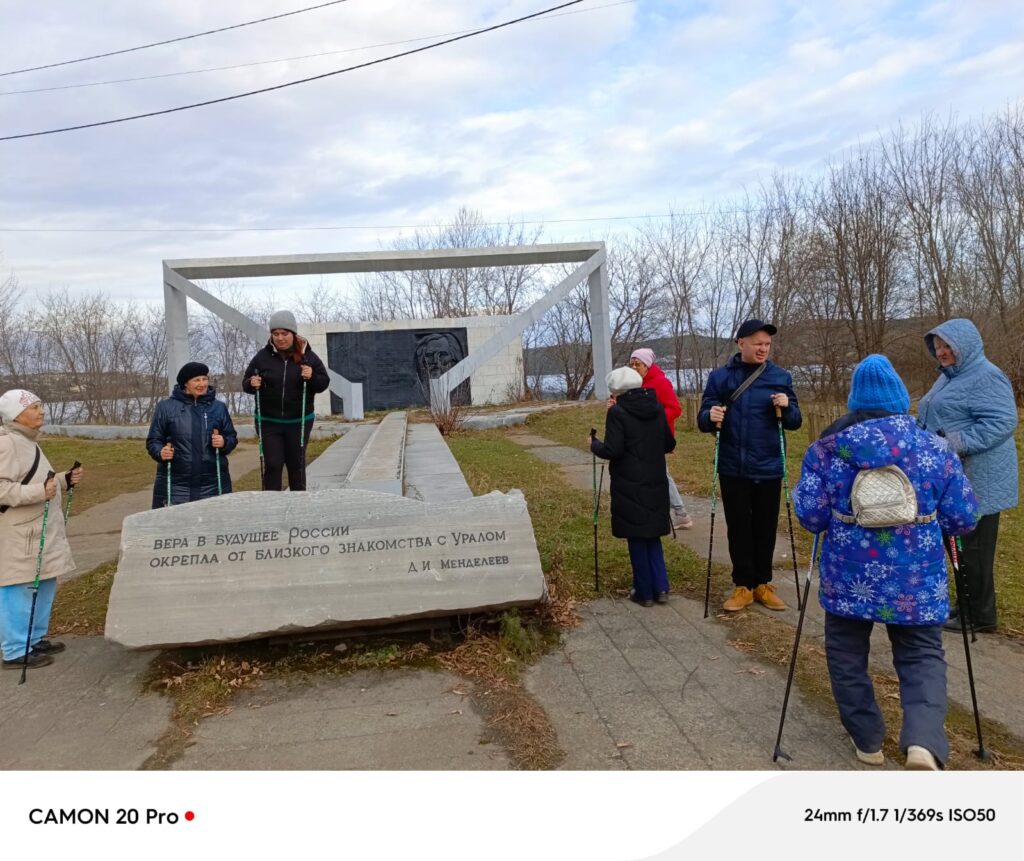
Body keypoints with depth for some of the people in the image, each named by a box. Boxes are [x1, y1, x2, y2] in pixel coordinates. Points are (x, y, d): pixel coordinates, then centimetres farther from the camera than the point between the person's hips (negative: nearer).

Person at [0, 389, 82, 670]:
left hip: (38, 529, 11)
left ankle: (34, 639, 29)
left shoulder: (27, 442, 16)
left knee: (44, 585, 16)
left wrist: (65, 480, 13)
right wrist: (39, 491, -27)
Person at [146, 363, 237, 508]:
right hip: (175, 484, -1)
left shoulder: (218, 407, 9)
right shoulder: (166, 407, 3)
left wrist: (224, 443, -9)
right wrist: (160, 452, -13)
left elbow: (232, 437, 13)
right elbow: (153, 440, 7)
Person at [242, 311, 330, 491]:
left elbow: (324, 383, 0)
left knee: (296, 464, 11)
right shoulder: (262, 357, -3)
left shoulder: (307, 356, -3)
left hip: (299, 421, 1)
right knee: (272, 465, -2)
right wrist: (252, 384, -19)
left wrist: (312, 377, -21)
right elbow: (246, 383, 4)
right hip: (269, 422, 0)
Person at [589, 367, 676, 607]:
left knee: (636, 538, 6)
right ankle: (660, 588, 16)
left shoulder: (617, 412, -13)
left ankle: (644, 592, 14)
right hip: (656, 483, 5)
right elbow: (669, 444, 10)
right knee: (652, 535, 18)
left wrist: (594, 444, 1)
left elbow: (612, 451, -17)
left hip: (630, 486, -5)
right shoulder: (657, 408, 5)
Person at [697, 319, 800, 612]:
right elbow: (703, 421, -1)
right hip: (733, 469, -1)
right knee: (738, 528, 7)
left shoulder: (781, 377, 2)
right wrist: (711, 417, -24)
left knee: (765, 528, 10)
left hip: (768, 468, 1)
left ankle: (763, 583, 24)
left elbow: (794, 422, 4)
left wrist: (787, 407, -17)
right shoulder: (720, 376, -1)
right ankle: (743, 585, 19)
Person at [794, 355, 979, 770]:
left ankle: (867, 740, 23)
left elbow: (810, 516, -6)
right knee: (922, 657, 13)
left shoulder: (827, 447, -6)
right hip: (917, 581, 1)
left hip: (848, 577, 0)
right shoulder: (936, 449, -3)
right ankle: (924, 742, -7)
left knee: (846, 656, 17)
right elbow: (964, 519, 0)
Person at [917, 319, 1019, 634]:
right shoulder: (950, 376, 16)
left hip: (977, 482, -10)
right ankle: (966, 606, 27)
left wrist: (956, 444, -27)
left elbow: (1001, 423, -23)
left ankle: (980, 616, 9)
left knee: (974, 549, -1)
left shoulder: (986, 377, -15)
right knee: (960, 546, 16)